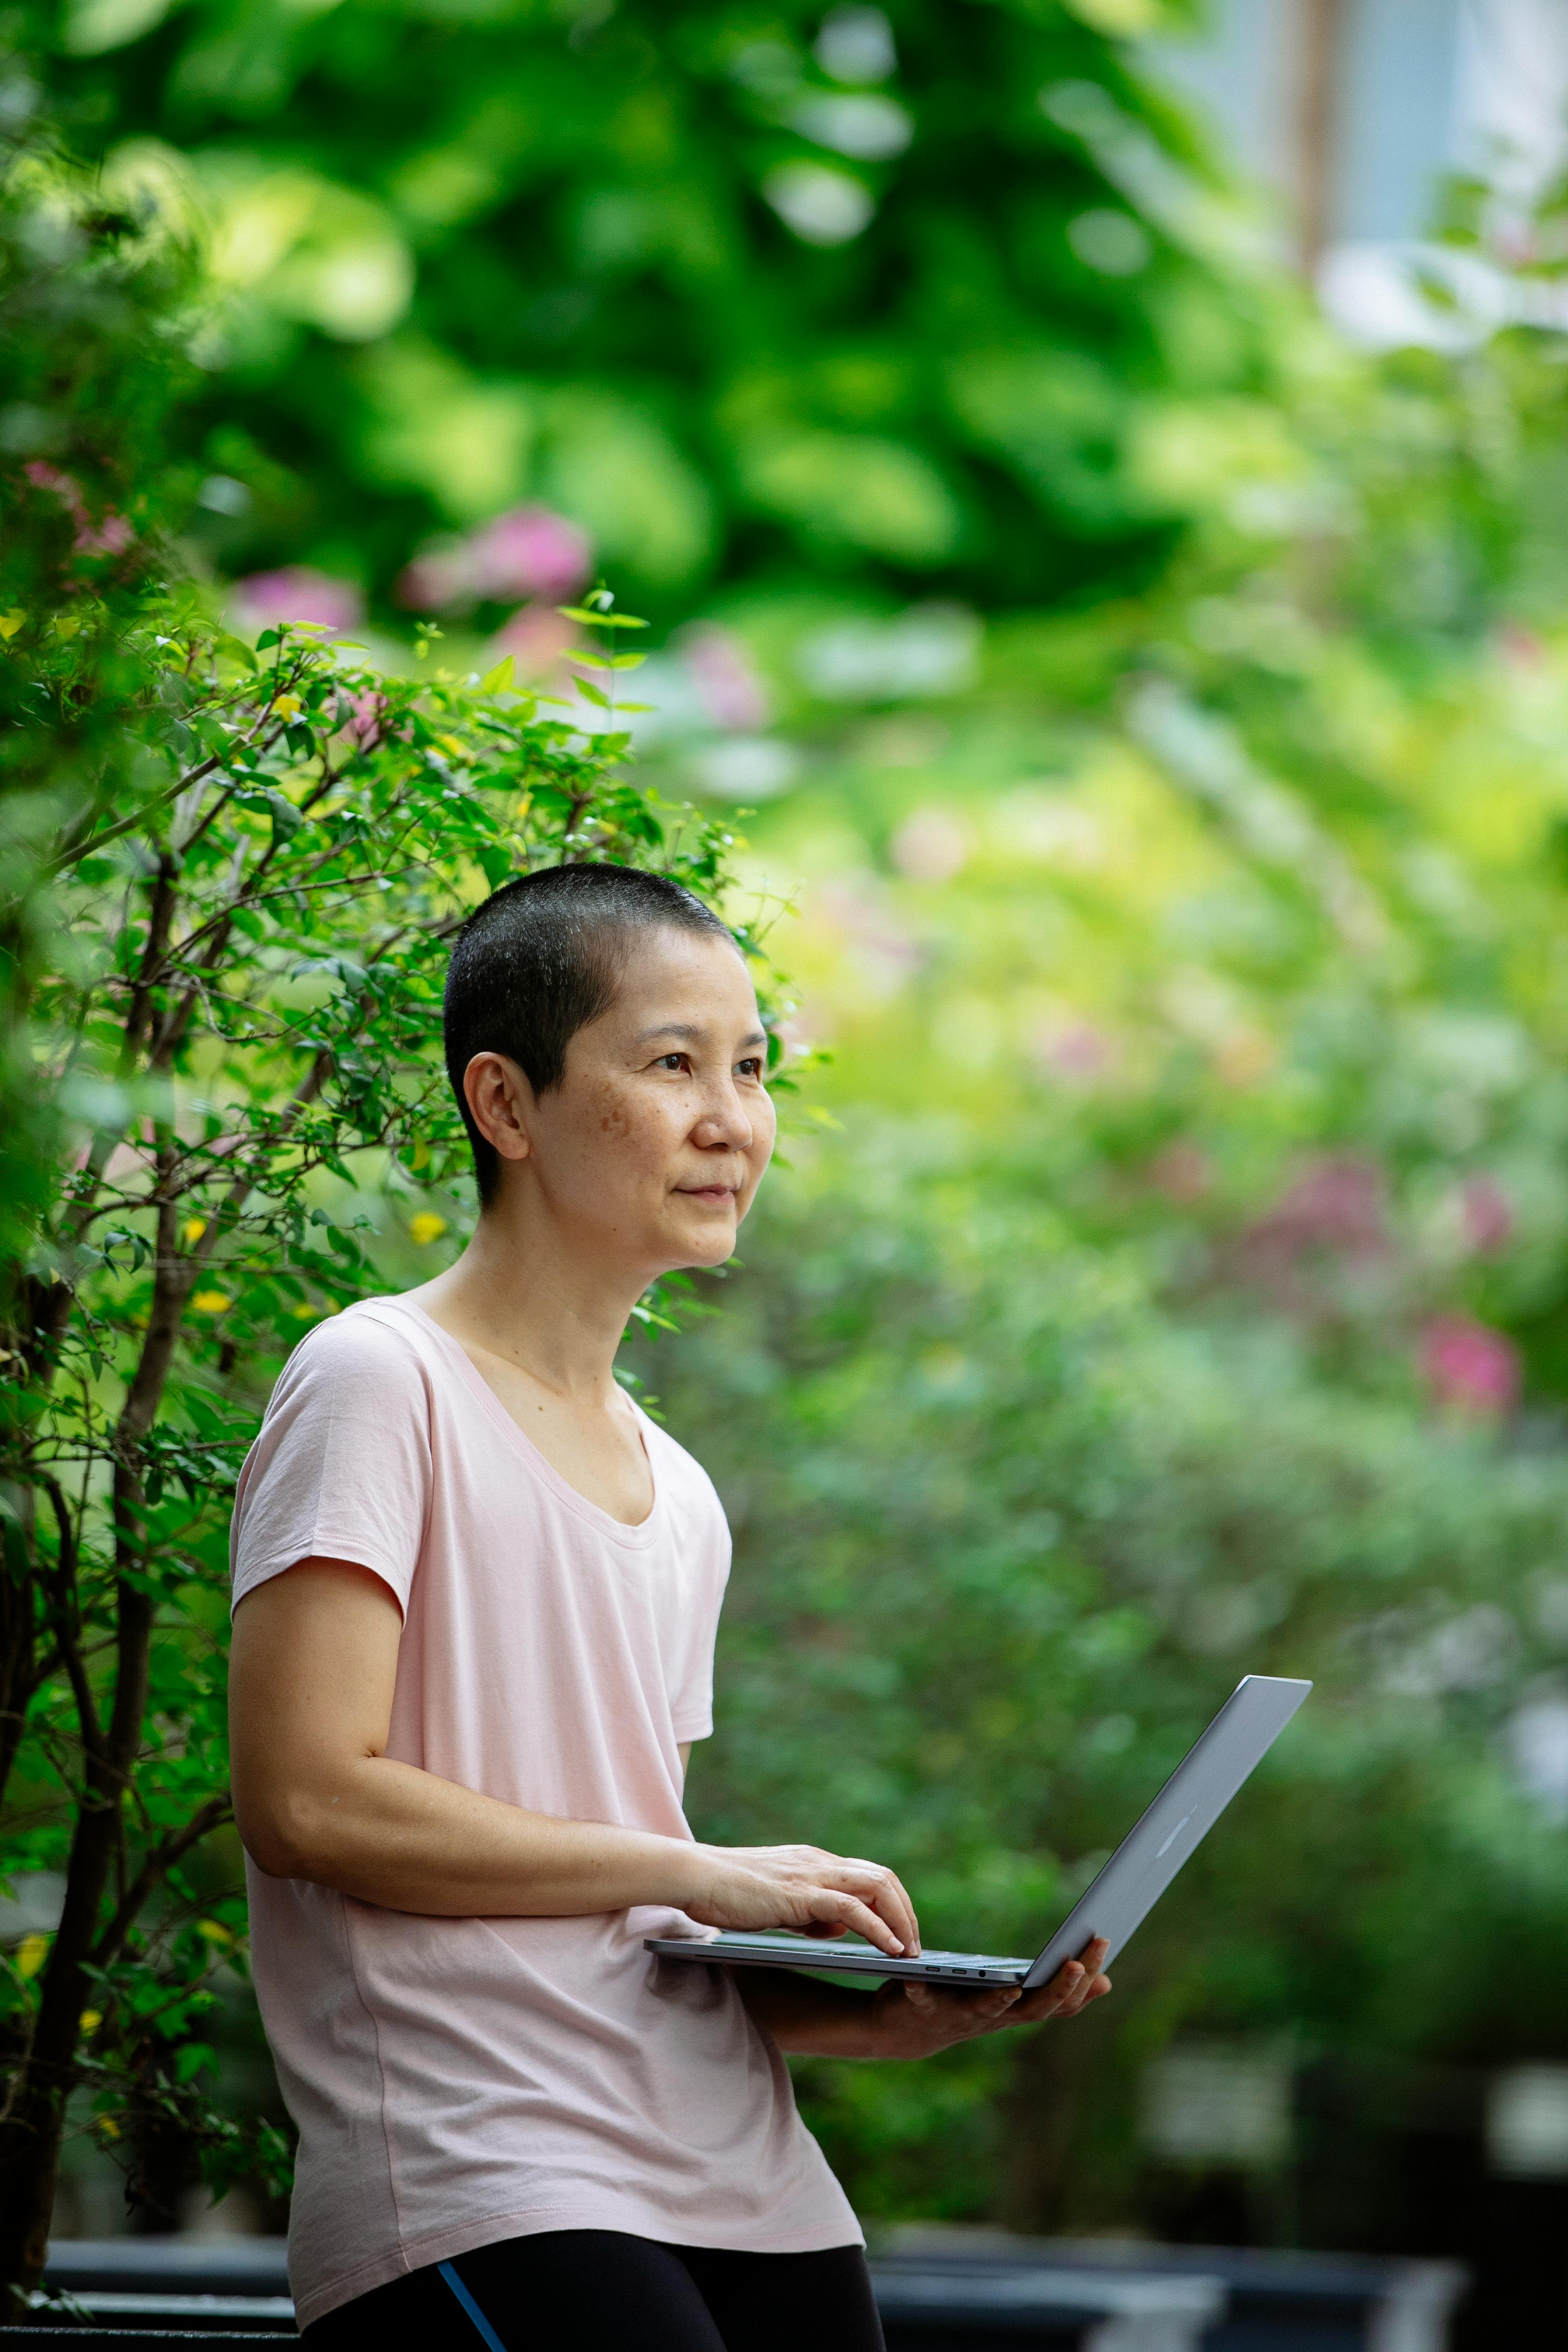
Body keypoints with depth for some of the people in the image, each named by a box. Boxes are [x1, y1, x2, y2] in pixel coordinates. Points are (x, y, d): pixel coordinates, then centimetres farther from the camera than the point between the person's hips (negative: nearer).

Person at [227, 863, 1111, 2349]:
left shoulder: (680, 1501, 19)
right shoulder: (381, 1385, -2)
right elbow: (304, 1797, -12)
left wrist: (887, 2015, 3)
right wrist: (697, 1872, -8)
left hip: (745, 2190, 7)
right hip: (478, 2196, -7)